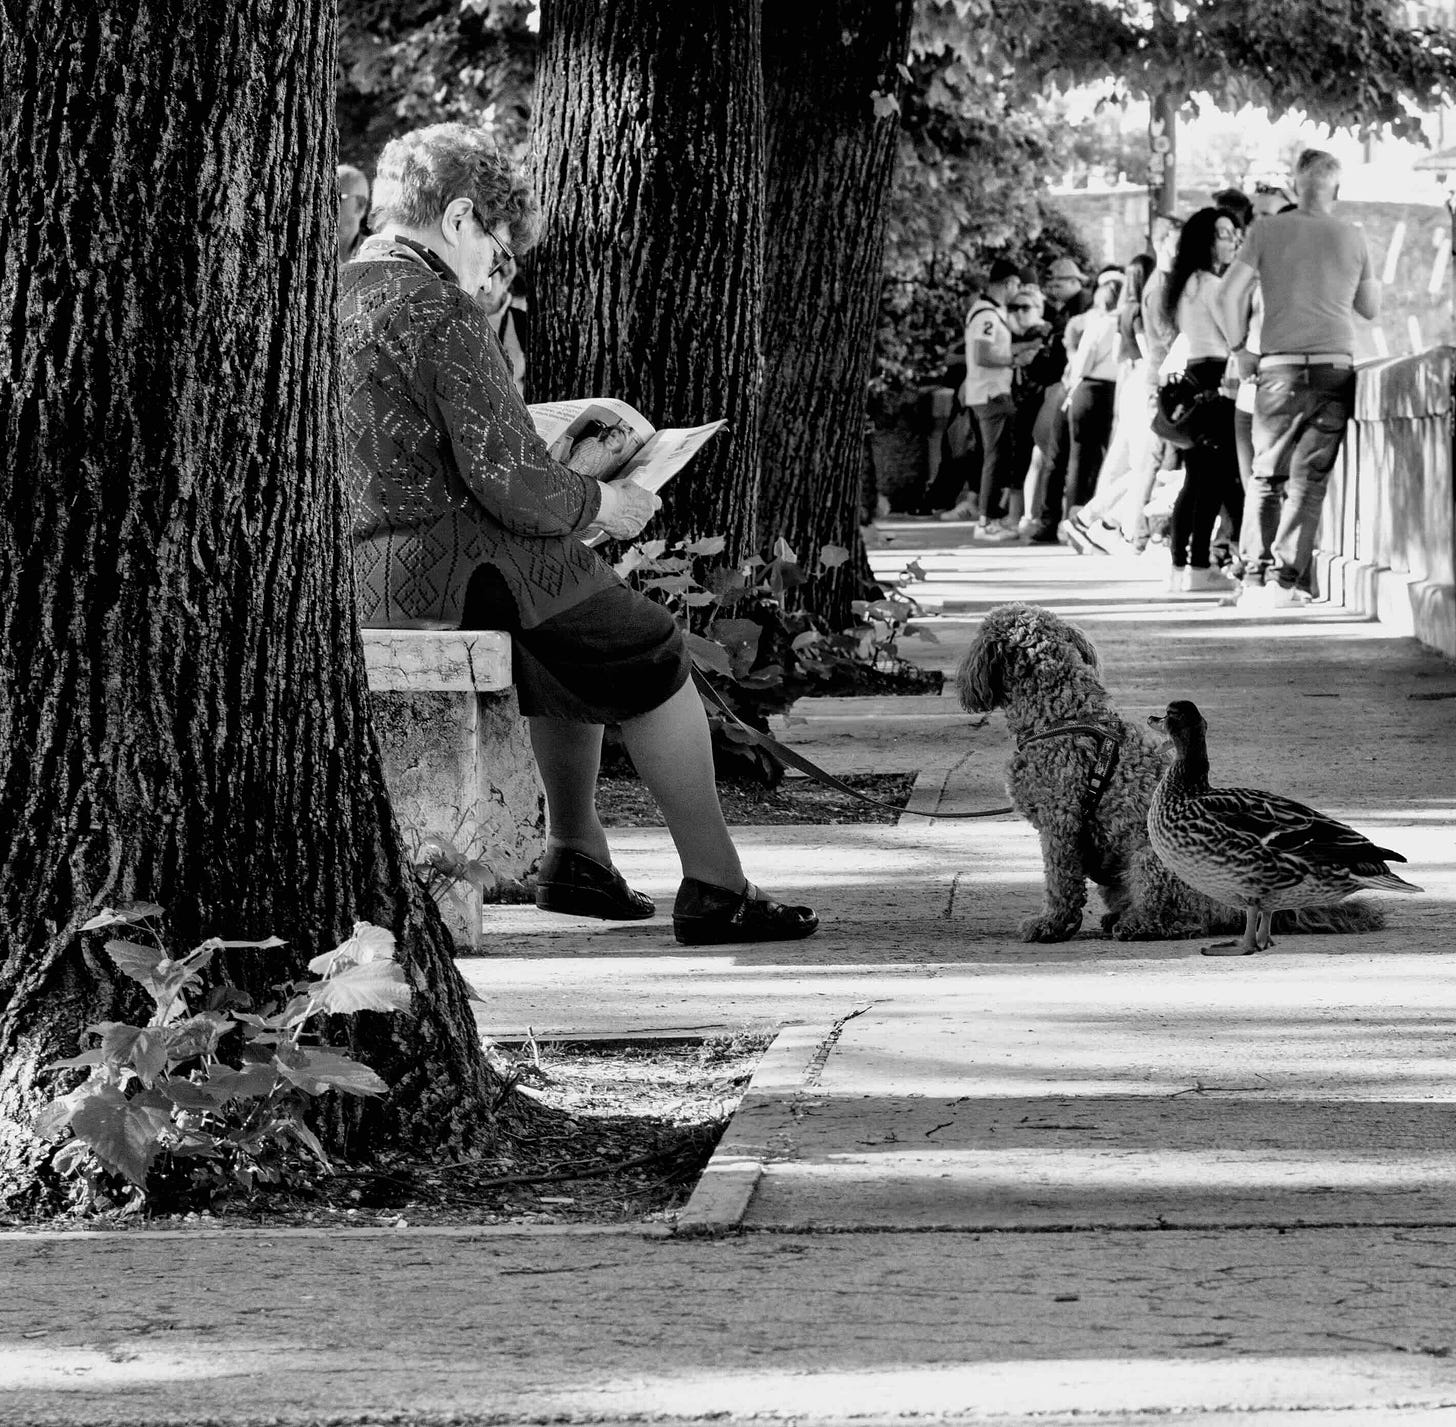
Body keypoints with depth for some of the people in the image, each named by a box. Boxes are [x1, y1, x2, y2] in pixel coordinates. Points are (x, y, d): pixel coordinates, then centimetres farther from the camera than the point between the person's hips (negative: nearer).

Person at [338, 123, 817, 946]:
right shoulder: (441, 314, -19)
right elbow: (506, 481, -21)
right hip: (459, 574, -9)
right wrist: (599, 505, -3)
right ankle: (714, 889, 5)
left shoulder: (335, 299, 9)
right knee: (652, 656, 7)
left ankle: (577, 854, 33)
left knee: (585, 639, 31)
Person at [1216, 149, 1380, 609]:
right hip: (1335, 367, 0)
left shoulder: (1268, 230, 2)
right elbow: (1371, 308, 15)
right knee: (1308, 480, 1)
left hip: (1280, 368, 0)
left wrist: (1241, 349, 8)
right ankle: (1284, 580, -5)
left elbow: (1229, 295, -3)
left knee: (1266, 477, 10)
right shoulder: (1352, 237, 5)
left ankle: (1254, 578, 5)